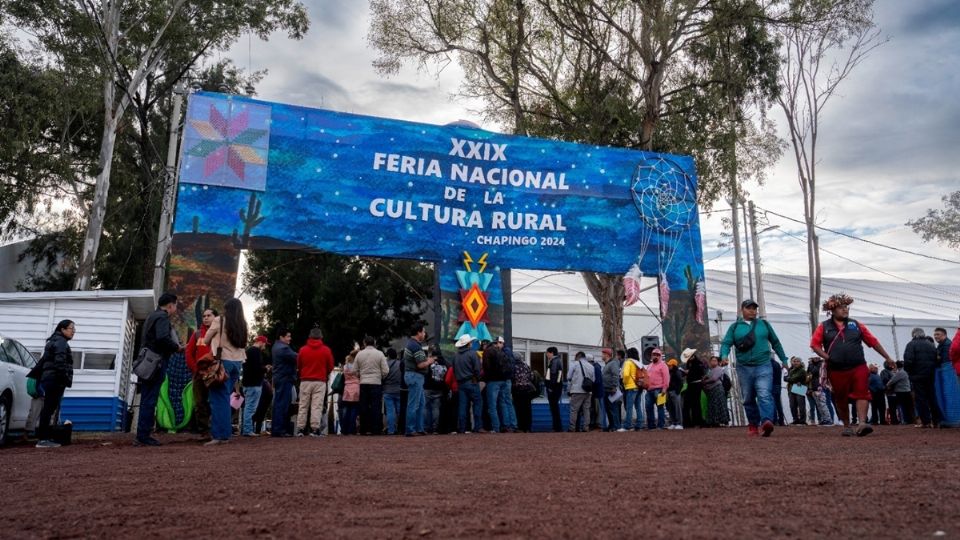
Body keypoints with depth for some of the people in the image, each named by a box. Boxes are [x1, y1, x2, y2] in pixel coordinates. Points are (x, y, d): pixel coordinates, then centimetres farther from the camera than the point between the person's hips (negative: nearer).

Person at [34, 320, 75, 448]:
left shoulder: (55, 341, 24)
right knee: (48, 409, -11)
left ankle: (45, 437, 11)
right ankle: (42, 439, -11)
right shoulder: (61, 342, -8)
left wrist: (35, 374, 30)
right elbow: (60, 362, -20)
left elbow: (43, 360, 27)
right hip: (55, 380, -10)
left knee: (48, 409, 9)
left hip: (50, 379, 10)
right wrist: (66, 379, -21)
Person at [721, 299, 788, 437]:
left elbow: (775, 342, 20)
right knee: (748, 399, 8)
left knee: (764, 395, -19)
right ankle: (753, 425, 19)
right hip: (744, 368, 1)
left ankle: (766, 422, -33)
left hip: (763, 366, -1)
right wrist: (724, 355, -20)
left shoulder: (764, 324, 12)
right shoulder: (735, 327, 9)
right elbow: (726, 343, 0)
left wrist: (783, 359, 22)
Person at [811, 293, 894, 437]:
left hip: (858, 367, 1)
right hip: (837, 370, -1)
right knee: (841, 399, 7)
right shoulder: (824, 327, 5)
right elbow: (815, 344, 2)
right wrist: (827, 357, -12)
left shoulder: (856, 325, 10)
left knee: (861, 394, -12)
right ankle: (847, 426, 20)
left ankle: (863, 424, -17)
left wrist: (887, 358, 12)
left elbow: (873, 341, 12)